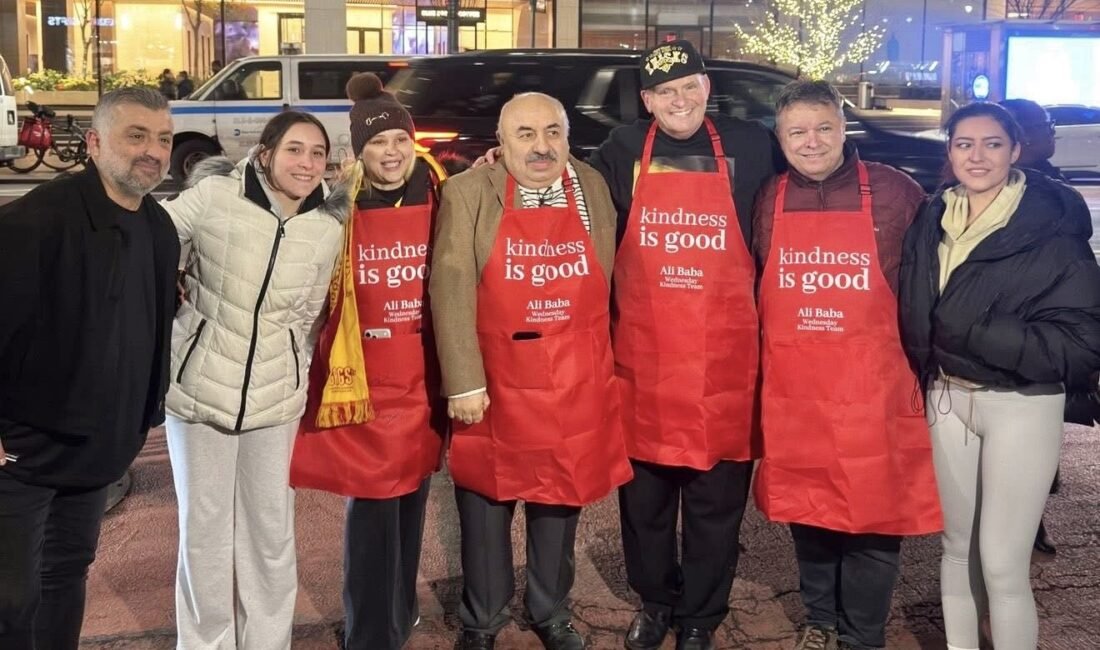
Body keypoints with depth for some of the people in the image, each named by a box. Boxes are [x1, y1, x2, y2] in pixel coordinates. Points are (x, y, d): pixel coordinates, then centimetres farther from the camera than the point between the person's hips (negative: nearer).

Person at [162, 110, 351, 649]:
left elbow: (308, 318, 8)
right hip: (201, 386, -2)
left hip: (276, 396, 2)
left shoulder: (329, 229, -2)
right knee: (204, 525, 8)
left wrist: (298, 379, 11)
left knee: (271, 527, 10)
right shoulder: (214, 195, -12)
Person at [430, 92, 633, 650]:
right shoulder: (467, 194, -5)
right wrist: (464, 382, -16)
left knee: (561, 503, 15)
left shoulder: (593, 189, 5)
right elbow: (451, 290, -11)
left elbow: (609, 281, 11)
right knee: (486, 504, 9)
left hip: (577, 384, 3)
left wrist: (605, 364, 10)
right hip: (495, 383, -2)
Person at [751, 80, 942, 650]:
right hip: (791, 392, 3)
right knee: (806, 512, 14)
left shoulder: (895, 193, -2)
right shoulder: (769, 200, 6)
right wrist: (766, 359, 10)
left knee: (873, 519, 4)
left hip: (872, 390, -2)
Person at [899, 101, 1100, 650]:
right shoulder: (932, 223, 5)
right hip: (947, 399, 5)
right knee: (957, 546, 14)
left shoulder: (1052, 228, -11)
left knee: (1001, 564, -3)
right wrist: (925, 378, -1)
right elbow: (915, 315, 13)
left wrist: (976, 334, -22)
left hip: (1022, 408, -5)